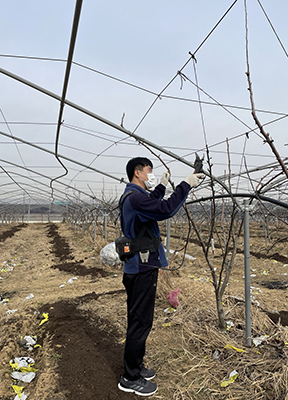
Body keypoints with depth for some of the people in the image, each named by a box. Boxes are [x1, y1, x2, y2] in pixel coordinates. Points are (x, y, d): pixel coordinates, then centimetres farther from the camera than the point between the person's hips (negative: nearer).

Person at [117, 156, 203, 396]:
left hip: (137, 268, 11)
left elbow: (152, 206, 31)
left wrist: (161, 187, 27)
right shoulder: (135, 197, -19)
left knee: (138, 320, 20)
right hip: (143, 269, -11)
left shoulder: (131, 196, 14)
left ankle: (135, 367, 35)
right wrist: (186, 185, -23)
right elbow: (165, 210, -32)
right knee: (141, 322, 1)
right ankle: (130, 378, 17)